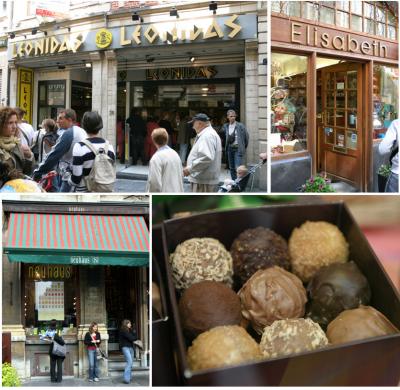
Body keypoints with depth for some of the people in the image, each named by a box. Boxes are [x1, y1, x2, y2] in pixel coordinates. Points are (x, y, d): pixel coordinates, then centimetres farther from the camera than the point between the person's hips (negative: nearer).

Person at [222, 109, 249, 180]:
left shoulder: (240, 126, -5)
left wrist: (244, 147, 7)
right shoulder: (225, 126, 6)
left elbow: (246, 136, 3)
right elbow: (224, 137, 16)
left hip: (238, 149, -5)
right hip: (229, 148, 5)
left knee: (238, 168, -14)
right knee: (232, 168, 11)